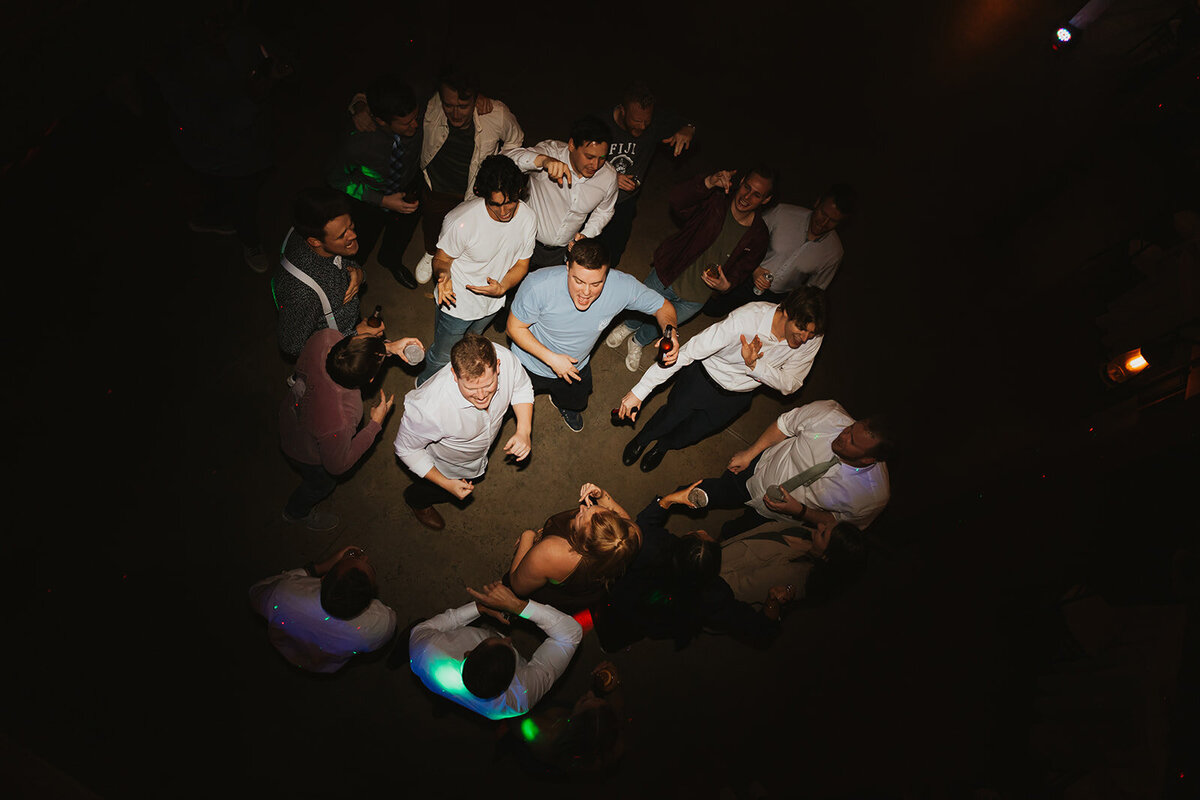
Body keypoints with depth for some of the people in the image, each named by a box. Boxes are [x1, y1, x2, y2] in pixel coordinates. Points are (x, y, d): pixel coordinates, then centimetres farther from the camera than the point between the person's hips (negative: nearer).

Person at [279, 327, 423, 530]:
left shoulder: (325, 338, -39)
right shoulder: (339, 424, -50)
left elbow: (348, 345, -10)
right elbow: (338, 465, -25)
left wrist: (388, 347, -22)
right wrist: (375, 424, -19)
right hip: (307, 453, -5)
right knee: (321, 483, 32)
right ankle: (297, 513, 66)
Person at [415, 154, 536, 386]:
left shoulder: (527, 218, -19)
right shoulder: (461, 221, -34)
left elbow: (522, 264, -6)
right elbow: (442, 258, -17)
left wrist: (502, 287, -26)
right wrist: (443, 274, -42)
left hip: (492, 304, 4)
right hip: (457, 303, -4)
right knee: (442, 357, 17)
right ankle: (424, 386, 49)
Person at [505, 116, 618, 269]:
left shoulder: (609, 176, -10)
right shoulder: (551, 151, -21)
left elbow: (603, 212, 10)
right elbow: (507, 157, -37)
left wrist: (585, 236, -8)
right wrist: (544, 160, -54)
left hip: (566, 251, 3)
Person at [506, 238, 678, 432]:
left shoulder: (623, 286, -34)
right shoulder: (539, 286, -40)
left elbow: (663, 306, -18)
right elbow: (515, 327, -25)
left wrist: (670, 332, -40)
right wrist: (551, 358, -34)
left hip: (576, 368, 3)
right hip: (531, 363, -2)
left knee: (575, 404, 34)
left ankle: (561, 403, 70)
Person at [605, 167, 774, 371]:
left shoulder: (758, 237, -14)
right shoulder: (715, 199, -21)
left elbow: (741, 271, -1)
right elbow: (677, 200, -37)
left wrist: (726, 285, -22)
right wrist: (708, 183, -52)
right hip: (666, 277, -1)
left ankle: (638, 342, 57)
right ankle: (629, 326, 60)